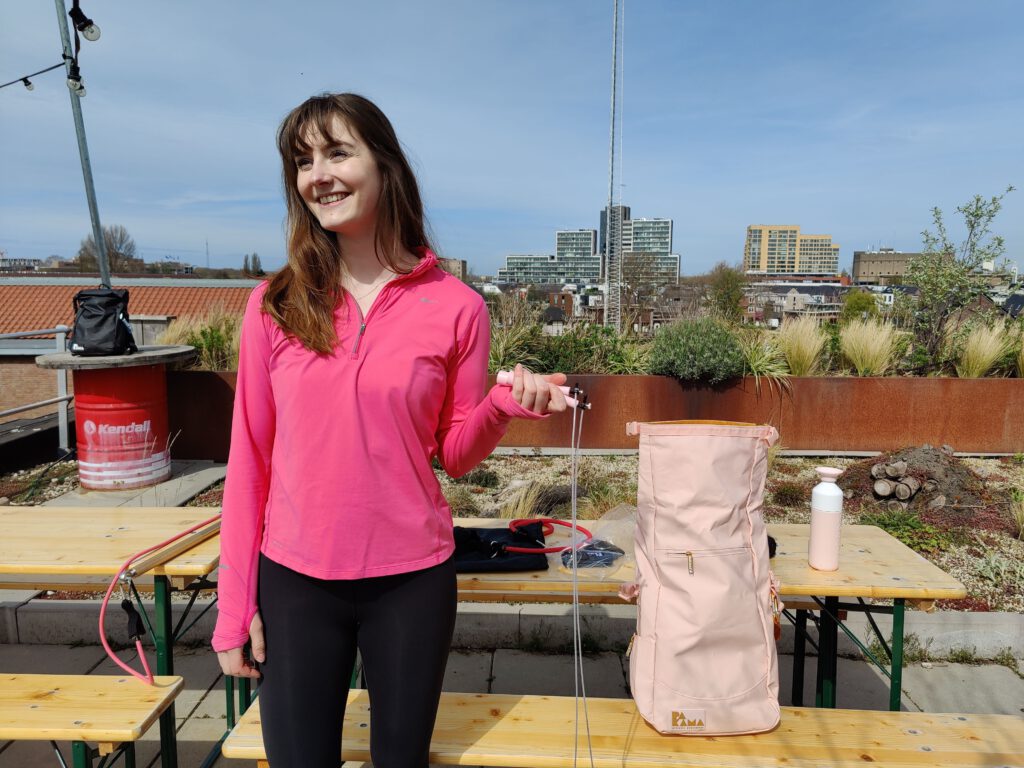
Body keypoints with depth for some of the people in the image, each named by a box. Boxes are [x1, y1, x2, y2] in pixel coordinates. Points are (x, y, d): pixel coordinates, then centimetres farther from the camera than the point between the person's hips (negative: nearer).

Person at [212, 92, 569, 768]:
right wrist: (235, 604, 1)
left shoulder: (456, 307, -6)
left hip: (412, 580, 0)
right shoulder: (274, 305, -3)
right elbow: (251, 458, 1)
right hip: (293, 581, 1)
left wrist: (504, 405, -19)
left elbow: (455, 454, 2)